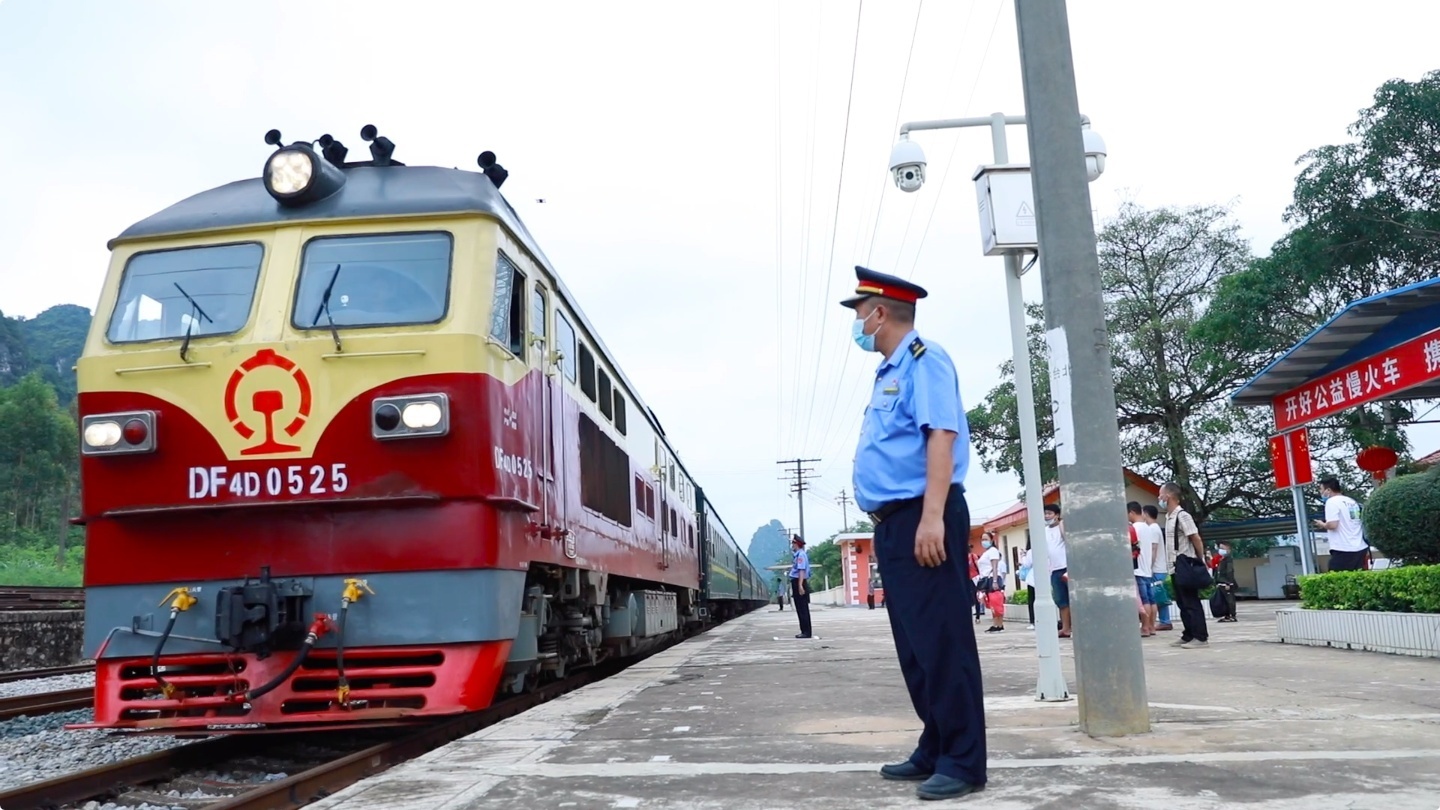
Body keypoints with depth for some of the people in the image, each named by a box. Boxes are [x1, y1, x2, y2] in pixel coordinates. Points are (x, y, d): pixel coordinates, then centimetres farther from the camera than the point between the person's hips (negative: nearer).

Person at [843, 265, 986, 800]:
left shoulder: (923, 360, -7)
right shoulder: (889, 371, 21)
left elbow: (941, 437, -19)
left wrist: (932, 517, -27)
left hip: (922, 518, -10)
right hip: (894, 521, 10)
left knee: (942, 639, -7)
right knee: (915, 644, 13)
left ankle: (962, 762, -1)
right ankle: (935, 751, 21)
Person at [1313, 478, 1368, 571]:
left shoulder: (1332, 501, -8)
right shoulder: (1352, 501, 17)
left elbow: (1332, 525, -18)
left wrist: (1322, 525, 1)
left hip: (1343, 549, -8)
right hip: (1361, 547, 8)